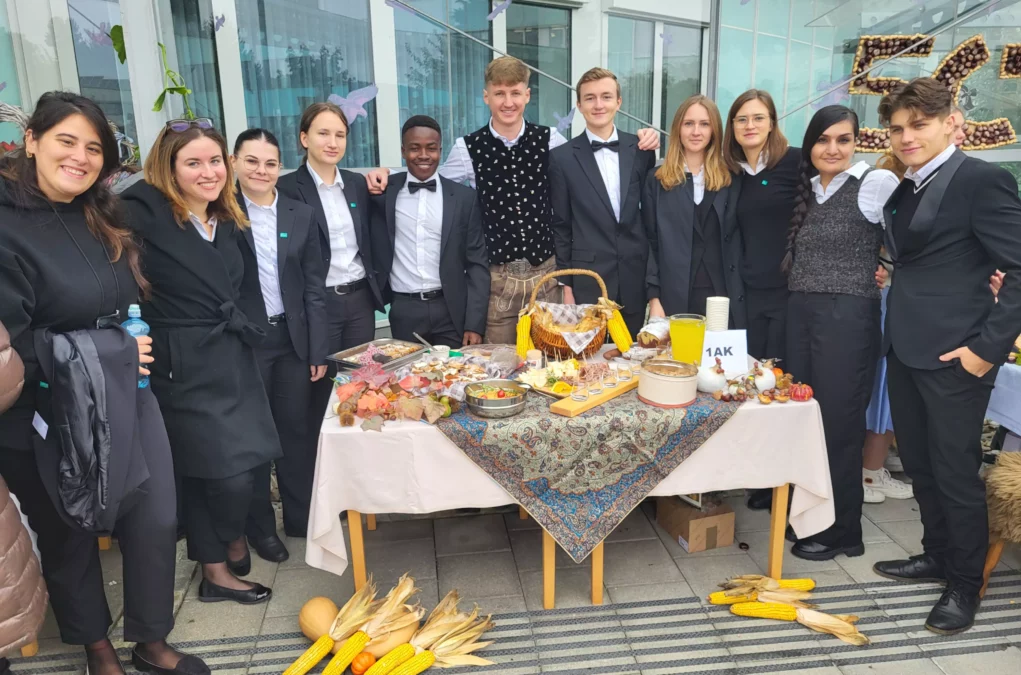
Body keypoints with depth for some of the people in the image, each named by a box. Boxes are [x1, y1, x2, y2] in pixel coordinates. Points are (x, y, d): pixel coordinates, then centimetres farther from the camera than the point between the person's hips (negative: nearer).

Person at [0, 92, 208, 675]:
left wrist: (137, 349, 4)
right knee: (69, 535, 15)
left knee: (157, 521, 8)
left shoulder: (102, 221, 7)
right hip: (50, 416, -5)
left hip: (127, 398, 6)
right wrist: (111, 351, -18)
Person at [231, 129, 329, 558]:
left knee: (296, 429, 11)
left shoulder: (301, 215, 5)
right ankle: (259, 526, 25)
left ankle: (300, 516, 28)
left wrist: (318, 349, 2)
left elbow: (314, 287, 4)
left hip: (292, 338, 3)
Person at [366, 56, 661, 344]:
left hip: (547, 273, 1)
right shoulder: (469, 148, -2)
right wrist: (387, 174, -3)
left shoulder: (549, 140, 1)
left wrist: (639, 144, -2)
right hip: (496, 277, -1)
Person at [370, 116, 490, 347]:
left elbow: (477, 264, 0)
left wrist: (475, 325, -7)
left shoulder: (465, 197, 2)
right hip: (404, 312, 1)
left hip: (451, 311, 0)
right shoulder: (384, 193, 3)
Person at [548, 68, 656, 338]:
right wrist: (566, 285, -2)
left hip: (635, 278, 2)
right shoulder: (562, 157, -1)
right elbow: (561, 226, 0)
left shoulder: (640, 148, 4)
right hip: (588, 280, -2)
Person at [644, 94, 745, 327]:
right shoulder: (657, 180, 5)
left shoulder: (730, 179, 10)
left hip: (724, 297, 2)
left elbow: (737, 244, 10)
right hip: (674, 297, -1)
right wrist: (654, 298, -7)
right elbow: (650, 243, 1)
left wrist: (740, 296, 2)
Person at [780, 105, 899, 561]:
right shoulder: (806, 190, 13)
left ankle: (841, 531, 18)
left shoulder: (877, 183, -7)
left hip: (847, 317, -6)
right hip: (800, 314, 6)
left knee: (838, 421, 2)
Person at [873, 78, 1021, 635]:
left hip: (952, 354, -8)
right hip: (905, 348, 8)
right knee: (919, 463, 18)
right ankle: (937, 554, 36)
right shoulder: (905, 190, 13)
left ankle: (965, 584, 22)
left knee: (956, 472, 4)